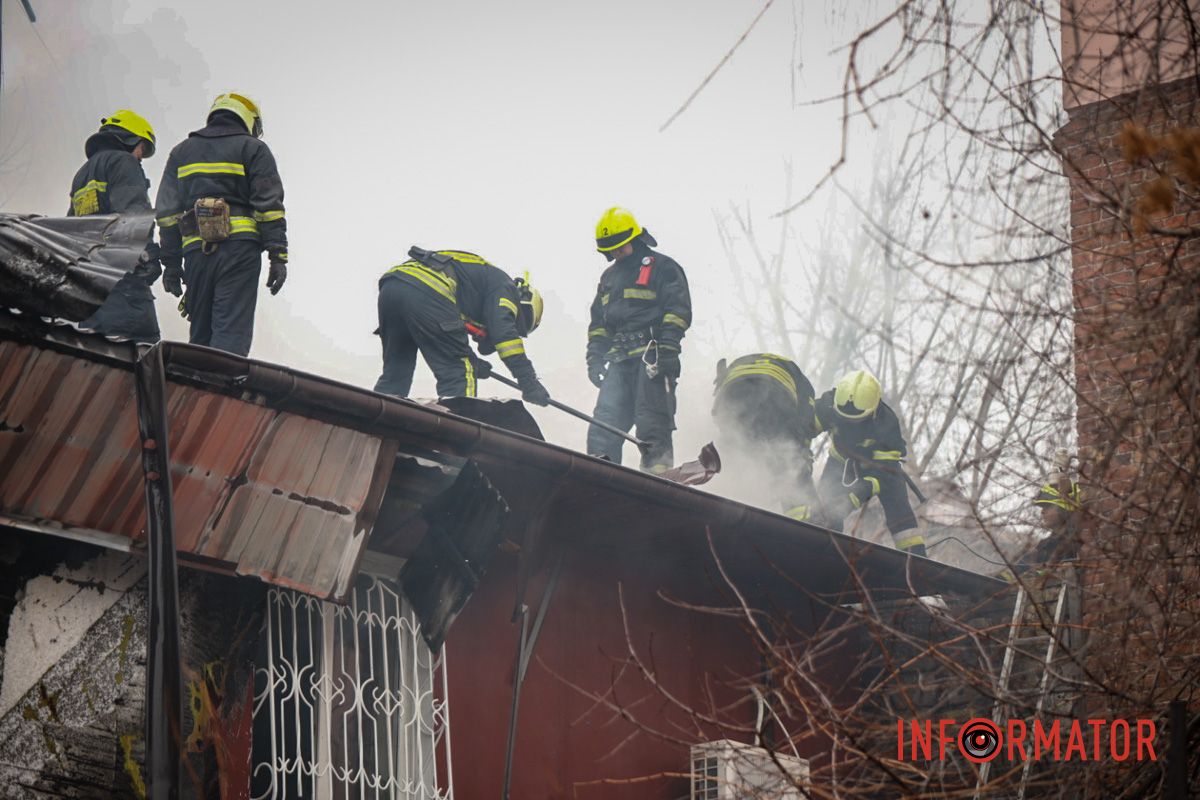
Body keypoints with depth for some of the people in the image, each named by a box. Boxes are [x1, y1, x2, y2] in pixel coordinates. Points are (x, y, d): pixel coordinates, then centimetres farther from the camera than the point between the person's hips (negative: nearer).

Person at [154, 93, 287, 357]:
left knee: (200, 334, 13)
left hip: (196, 249, 4)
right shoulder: (253, 149, 8)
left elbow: (167, 211, 15)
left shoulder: (181, 152, 21)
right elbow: (269, 204, -3)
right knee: (232, 333, -11)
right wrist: (278, 256, -5)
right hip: (239, 246, -4)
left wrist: (171, 262, 15)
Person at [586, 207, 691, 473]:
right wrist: (594, 359, 13)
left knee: (652, 422, -12)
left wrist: (667, 349, -16)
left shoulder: (663, 268, 4)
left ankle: (657, 469, -12)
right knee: (605, 422, -6)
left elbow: (678, 311, -5)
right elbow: (598, 323, 27)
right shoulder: (609, 278, 25)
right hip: (618, 360, 6)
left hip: (652, 358, -6)